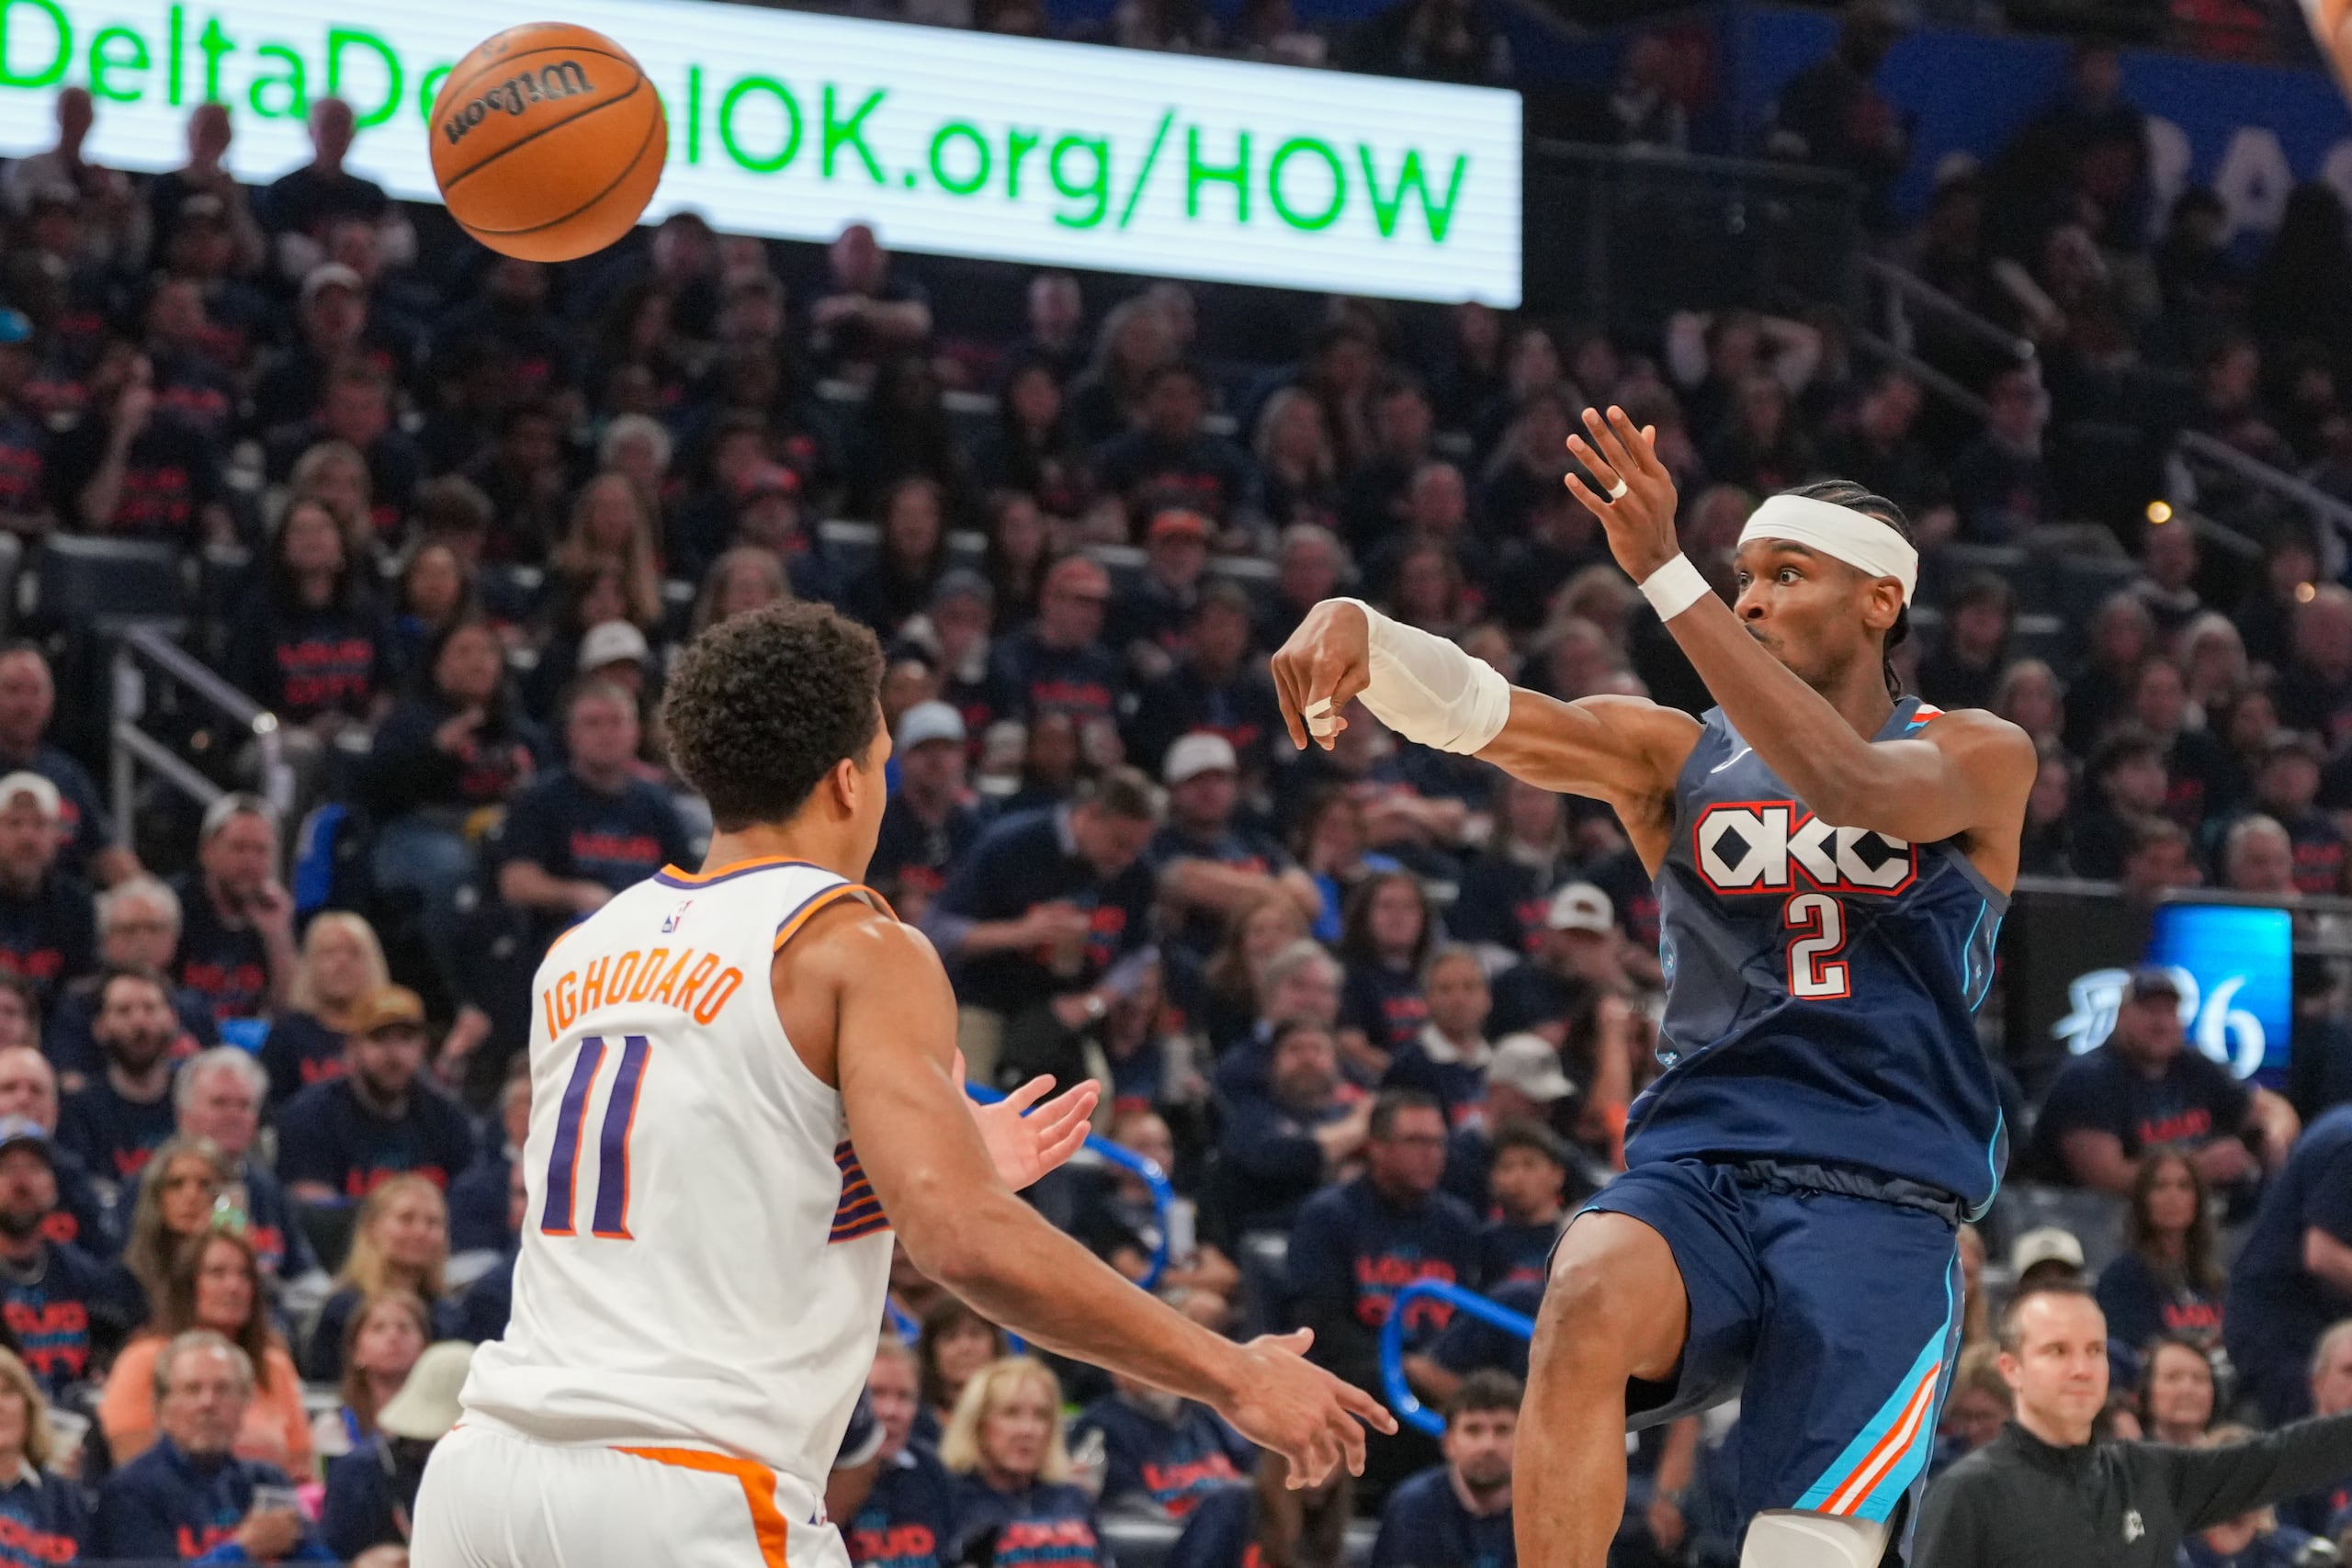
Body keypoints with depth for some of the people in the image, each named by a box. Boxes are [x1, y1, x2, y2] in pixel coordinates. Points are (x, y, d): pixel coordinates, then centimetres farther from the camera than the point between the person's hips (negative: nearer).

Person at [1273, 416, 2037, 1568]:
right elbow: (1479, 710, -4)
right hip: (1695, 1169, 1)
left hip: (1877, 1204, -1)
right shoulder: (1676, 757, 13)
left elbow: (1852, 786, -18)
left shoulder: (1980, 760, 6)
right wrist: (1355, 627, -28)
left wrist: (1665, 575, -23)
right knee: (1590, 1305, -34)